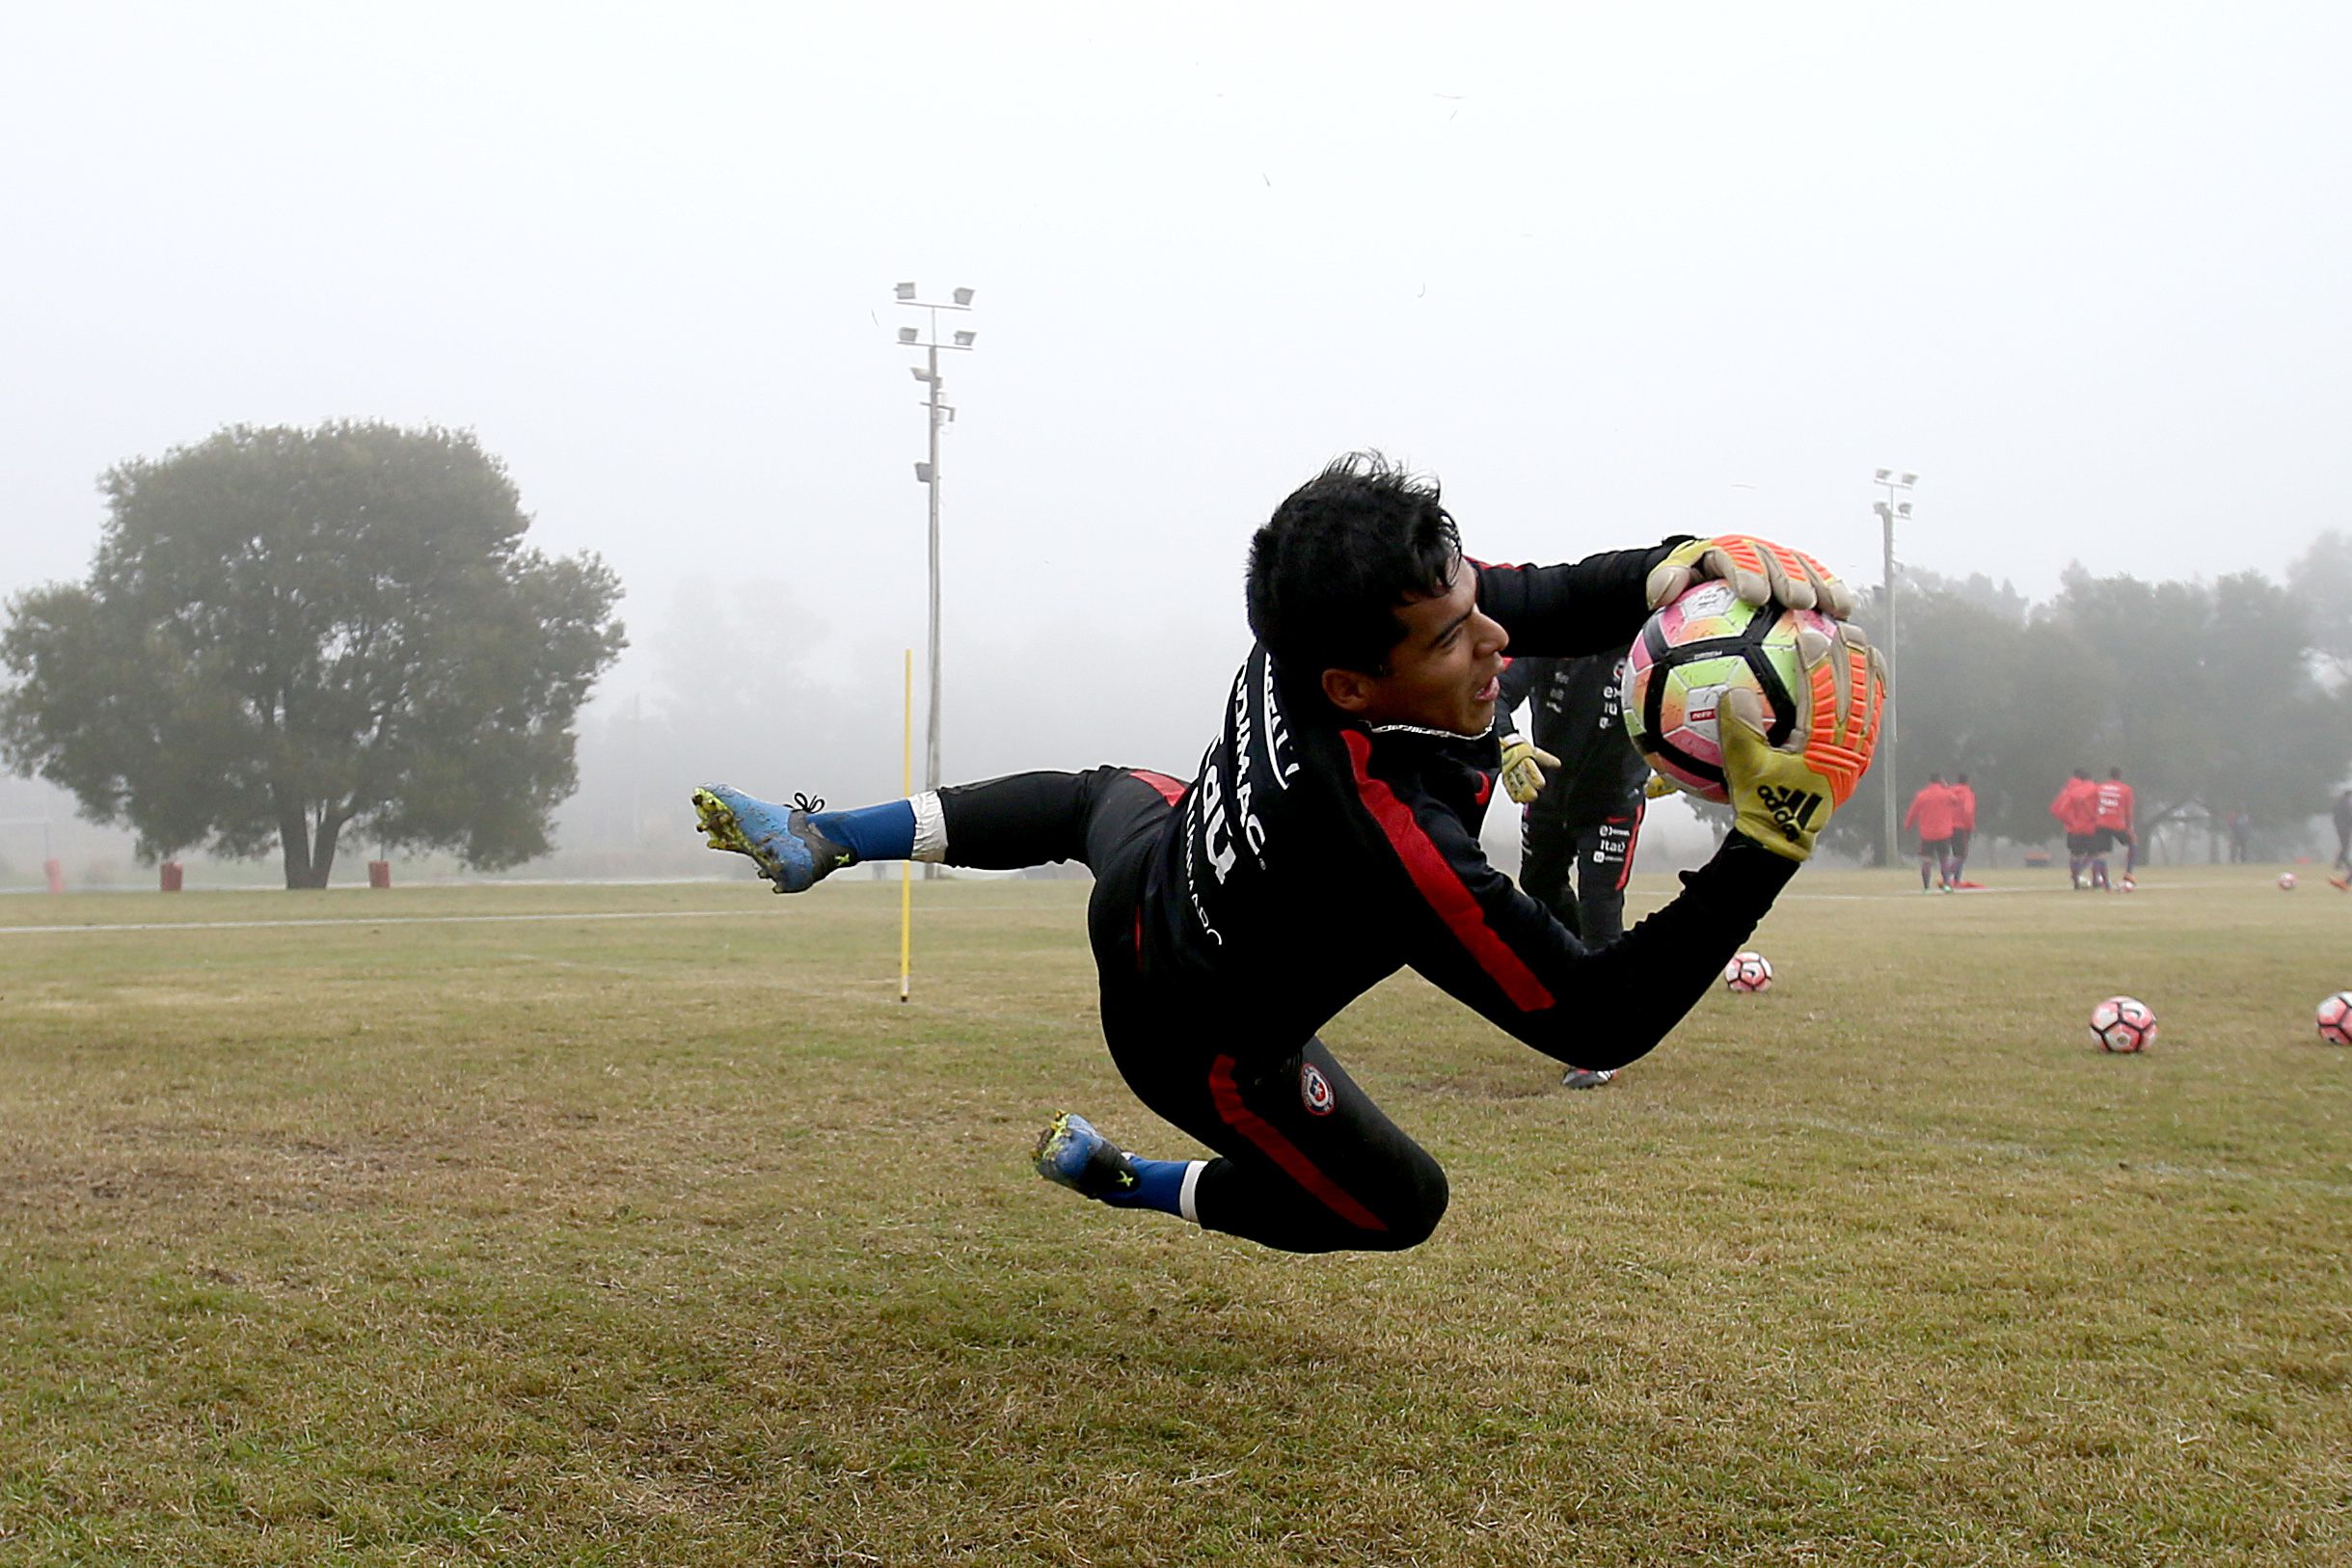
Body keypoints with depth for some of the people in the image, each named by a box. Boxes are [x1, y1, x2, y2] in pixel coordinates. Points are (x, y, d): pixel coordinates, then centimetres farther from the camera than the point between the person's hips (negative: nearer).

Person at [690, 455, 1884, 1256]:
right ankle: (1117, 1177, 32)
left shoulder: (1309, 634, -30)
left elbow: (1554, 601, -15)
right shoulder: (1396, 847, -48)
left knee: (1099, 797, 39)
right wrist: (1774, 833, -44)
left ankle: (813, 839, 39)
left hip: (1149, 877, 5)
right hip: (1206, 1051, -5)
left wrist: (1688, 565, -35)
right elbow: (1600, 1022, -38)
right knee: (1402, 1205, 19)